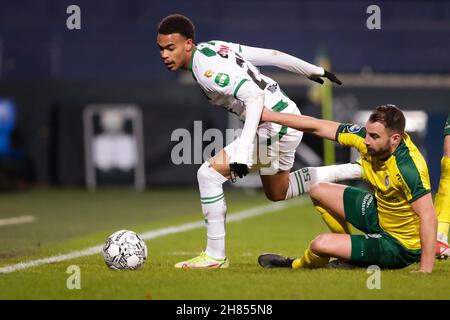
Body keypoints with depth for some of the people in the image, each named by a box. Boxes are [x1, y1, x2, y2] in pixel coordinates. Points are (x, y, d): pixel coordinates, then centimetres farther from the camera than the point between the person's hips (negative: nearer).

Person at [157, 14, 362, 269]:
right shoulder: (213, 47, 6)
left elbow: (254, 96, -31)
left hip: (276, 126, -10)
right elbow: (271, 55, 12)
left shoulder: (206, 68, -22)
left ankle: (215, 256, -9)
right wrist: (313, 71, 25)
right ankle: (357, 171, 36)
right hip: (288, 117, 10)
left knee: (210, 173, -15)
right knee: (277, 193, 30)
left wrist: (242, 151, -37)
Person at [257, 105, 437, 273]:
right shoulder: (365, 136, -14)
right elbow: (318, 127, -5)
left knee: (322, 244, -17)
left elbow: (428, 217, -37)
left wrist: (426, 271, -43)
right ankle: (348, 250, 31)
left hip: (400, 245, -8)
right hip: (379, 214, 8)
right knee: (319, 191, 16)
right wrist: (270, 116, -2)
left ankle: (300, 266, 21)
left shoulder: (409, 168, -35)